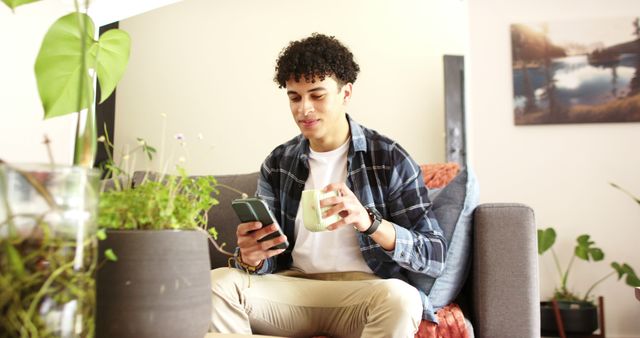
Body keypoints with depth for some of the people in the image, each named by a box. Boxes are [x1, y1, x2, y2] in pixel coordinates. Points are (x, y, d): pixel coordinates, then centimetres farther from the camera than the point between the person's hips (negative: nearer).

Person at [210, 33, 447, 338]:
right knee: (217, 284, -22)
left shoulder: (389, 158, -4)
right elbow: (267, 258, 8)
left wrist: (369, 222, -27)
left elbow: (434, 257, -8)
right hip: (295, 284, 3)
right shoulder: (277, 164, 8)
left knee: (399, 298, -36)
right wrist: (250, 258, -19)